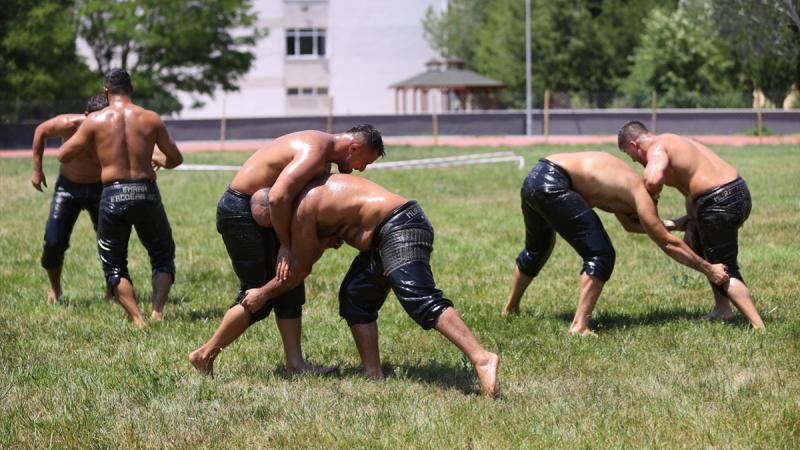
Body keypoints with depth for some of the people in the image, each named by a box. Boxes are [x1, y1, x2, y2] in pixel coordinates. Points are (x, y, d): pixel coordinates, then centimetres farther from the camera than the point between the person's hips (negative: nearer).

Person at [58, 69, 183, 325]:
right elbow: (175, 159, 11)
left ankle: (137, 319, -2)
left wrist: (84, 139, 24)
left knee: (114, 264, 14)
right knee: (162, 255, 20)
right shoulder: (150, 119, 4)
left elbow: (63, 155, 6)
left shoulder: (95, 121, 0)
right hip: (146, 192, 1)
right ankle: (157, 311, -1)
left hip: (113, 196, -1)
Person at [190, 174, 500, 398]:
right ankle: (373, 375, 10)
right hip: (386, 236, 11)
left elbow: (299, 269, -3)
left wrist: (263, 294, 6)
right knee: (355, 297, 15)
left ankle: (481, 358, -38)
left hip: (400, 229, -11)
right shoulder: (316, 192, 21)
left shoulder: (304, 208, -9)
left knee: (420, 300, -24)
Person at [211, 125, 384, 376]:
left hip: (259, 211, 10)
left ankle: (295, 364, 7)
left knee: (289, 288, 6)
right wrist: (285, 245, -23)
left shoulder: (323, 151, 9)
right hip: (240, 211, -10)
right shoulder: (315, 152, -24)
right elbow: (278, 197, -34)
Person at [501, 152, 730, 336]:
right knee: (600, 254, -4)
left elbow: (629, 225, 40)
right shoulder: (640, 192, 0)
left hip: (533, 179, 10)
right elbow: (667, 243, 1)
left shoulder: (620, 184, 25)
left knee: (537, 248, 33)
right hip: (553, 184, -10)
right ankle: (580, 326, -10)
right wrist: (707, 269, 7)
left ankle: (510, 308, 52)